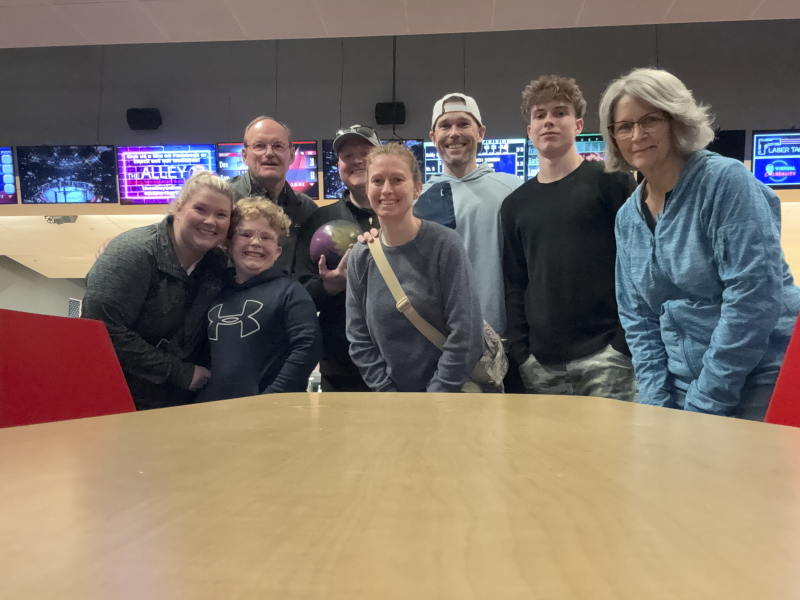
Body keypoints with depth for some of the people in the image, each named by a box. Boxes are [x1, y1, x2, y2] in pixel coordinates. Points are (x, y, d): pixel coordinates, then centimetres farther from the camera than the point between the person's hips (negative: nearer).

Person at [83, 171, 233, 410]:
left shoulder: (218, 265, 1)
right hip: (121, 400, -5)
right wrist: (180, 373, -20)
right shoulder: (133, 252, -17)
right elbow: (107, 331, -24)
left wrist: (201, 376, -7)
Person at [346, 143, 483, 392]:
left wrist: (437, 394, -16)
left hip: (451, 390, -3)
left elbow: (465, 334, -16)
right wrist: (386, 392, -8)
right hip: (393, 388, 4)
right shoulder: (360, 256, -3)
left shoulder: (445, 245, -14)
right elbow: (359, 338, 0)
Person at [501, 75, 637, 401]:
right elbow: (515, 286, 13)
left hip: (605, 355, -3)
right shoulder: (515, 205, 13)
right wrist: (519, 350, 3)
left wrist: (626, 341, -11)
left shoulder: (610, 181, 1)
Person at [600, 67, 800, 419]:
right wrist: (657, 401, -5)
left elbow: (754, 295, -19)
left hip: (761, 386, -5)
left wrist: (703, 404, -17)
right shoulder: (628, 218, 5)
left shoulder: (725, 181, -12)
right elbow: (637, 318, 6)